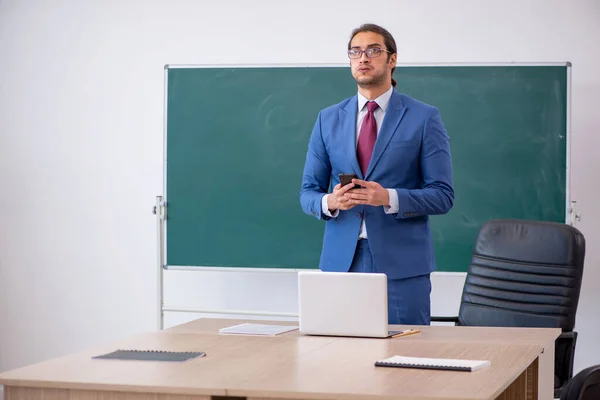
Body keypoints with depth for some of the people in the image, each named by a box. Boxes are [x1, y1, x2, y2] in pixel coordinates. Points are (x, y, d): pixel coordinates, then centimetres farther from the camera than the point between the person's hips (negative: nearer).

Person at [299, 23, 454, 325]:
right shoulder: (328, 119, 10)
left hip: (401, 263, -2)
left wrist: (389, 198, -19)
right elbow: (308, 193, 11)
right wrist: (330, 201, -12)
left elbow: (443, 195, -4)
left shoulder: (424, 118, 0)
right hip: (341, 258, 3)